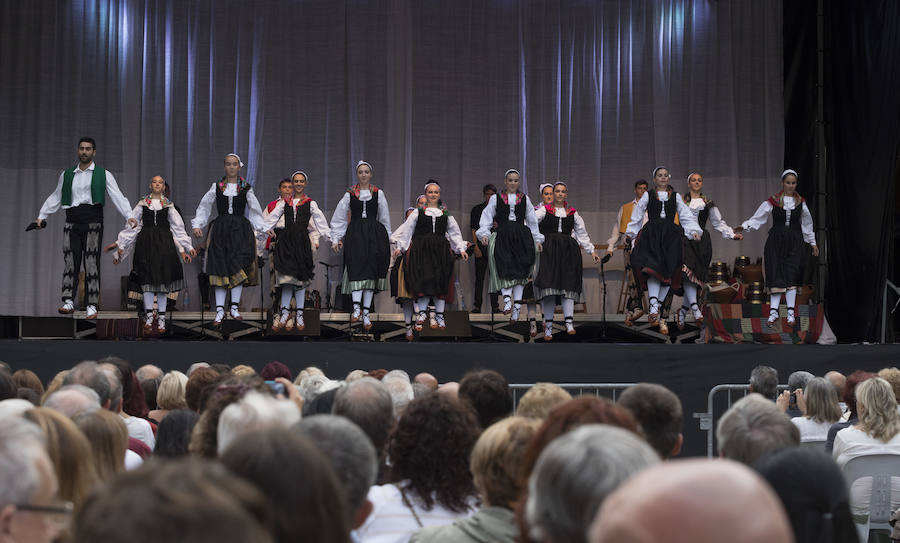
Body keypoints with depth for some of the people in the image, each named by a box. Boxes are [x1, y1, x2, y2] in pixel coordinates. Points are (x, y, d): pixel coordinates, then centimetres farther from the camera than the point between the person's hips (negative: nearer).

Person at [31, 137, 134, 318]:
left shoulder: (103, 175, 7)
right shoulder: (67, 174, 16)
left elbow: (117, 197, -2)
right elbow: (56, 197, 24)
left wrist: (129, 216, -14)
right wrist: (42, 216, 19)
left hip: (93, 221, -3)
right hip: (72, 221, 3)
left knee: (92, 262, -5)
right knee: (70, 261, -6)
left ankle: (91, 305, -6)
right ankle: (68, 302, -10)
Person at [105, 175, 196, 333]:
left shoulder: (168, 206, 10)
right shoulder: (142, 204, 9)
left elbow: (178, 228, 12)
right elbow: (131, 226, 11)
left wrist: (185, 248, 8)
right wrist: (120, 245, 8)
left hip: (164, 242, 1)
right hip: (146, 242, -1)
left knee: (163, 278, -1)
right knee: (148, 279, -7)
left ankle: (161, 320, 2)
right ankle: (149, 318, -7)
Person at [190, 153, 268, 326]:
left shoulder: (246, 188, 6)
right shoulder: (217, 187, 7)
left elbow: (255, 211, 11)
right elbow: (204, 207, 11)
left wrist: (264, 228, 5)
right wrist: (197, 225, 1)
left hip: (240, 230, 0)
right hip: (220, 230, 1)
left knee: (238, 268, -9)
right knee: (220, 269, -2)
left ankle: (235, 307, 0)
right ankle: (220, 310, -1)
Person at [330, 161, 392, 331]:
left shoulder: (378, 194, 10)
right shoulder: (349, 194, 8)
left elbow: (385, 219, 14)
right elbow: (339, 218, 11)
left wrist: (388, 240, 12)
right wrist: (335, 238, 6)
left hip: (374, 235, 1)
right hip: (355, 234, -1)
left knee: (371, 271, -1)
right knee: (357, 269, -17)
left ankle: (366, 313, 0)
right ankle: (357, 308, -25)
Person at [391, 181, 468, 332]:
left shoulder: (446, 214, 15)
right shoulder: (418, 213, 9)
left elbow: (455, 233, 19)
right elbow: (406, 229, 9)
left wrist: (461, 249, 13)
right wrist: (399, 247, 4)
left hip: (441, 251, 2)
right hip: (421, 251, -2)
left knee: (440, 282, -2)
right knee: (422, 280, -14)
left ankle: (439, 316, 5)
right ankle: (421, 313, -11)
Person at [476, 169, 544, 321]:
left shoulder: (524, 199, 17)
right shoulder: (496, 199, 13)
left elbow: (532, 221, 19)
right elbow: (487, 217, 7)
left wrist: (537, 239, 14)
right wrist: (484, 234, -8)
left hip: (521, 236, 1)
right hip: (503, 235, -1)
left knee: (520, 269, -8)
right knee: (505, 267, -21)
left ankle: (517, 305, -9)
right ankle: (507, 298, -30)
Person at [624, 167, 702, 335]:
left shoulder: (675, 196, 18)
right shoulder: (648, 195, 15)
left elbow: (687, 216, 15)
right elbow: (636, 216, 17)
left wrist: (694, 230, 2)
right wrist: (630, 233, 11)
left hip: (670, 236, 2)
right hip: (651, 235, -2)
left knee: (669, 271, -8)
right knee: (653, 266, -23)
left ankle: (655, 309, 2)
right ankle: (654, 307, -35)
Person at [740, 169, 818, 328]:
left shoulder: (801, 202, 7)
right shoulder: (773, 202, 0)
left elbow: (807, 224, 17)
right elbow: (758, 218, 0)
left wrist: (813, 243, 20)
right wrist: (743, 226, -14)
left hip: (794, 242, 1)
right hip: (776, 241, -1)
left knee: (791, 277, -4)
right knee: (776, 276, -4)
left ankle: (790, 313, 1)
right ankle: (773, 311, -1)